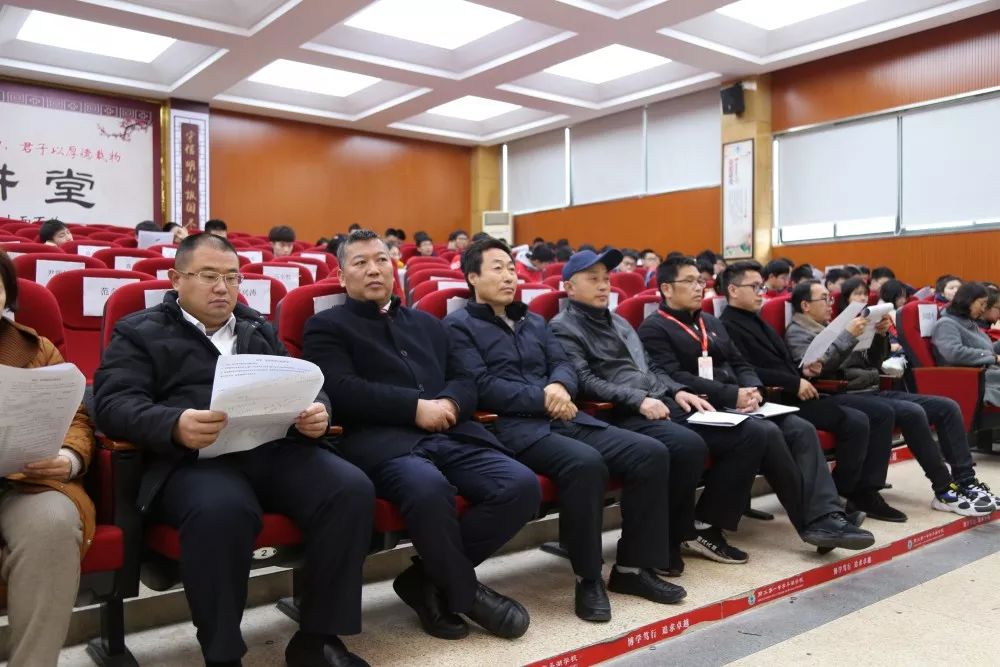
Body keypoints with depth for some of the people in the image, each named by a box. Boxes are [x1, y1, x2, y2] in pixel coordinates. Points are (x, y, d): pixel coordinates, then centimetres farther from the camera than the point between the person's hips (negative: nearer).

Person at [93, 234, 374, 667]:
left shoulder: (260, 330, 27)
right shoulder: (139, 332, 13)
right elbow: (114, 404, -2)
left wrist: (317, 412, -6)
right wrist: (174, 425, -24)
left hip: (275, 449, 4)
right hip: (195, 456, -4)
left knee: (352, 489, -23)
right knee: (221, 510, -38)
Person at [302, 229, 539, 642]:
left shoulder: (427, 323, 28)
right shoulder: (327, 326, 11)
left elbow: (463, 379, 21)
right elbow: (341, 390, -6)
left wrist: (450, 404, -3)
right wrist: (415, 407, -12)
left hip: (447, 435, 6)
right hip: (380, 440, -5)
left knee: (522, 485, -18)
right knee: (428, 487, -38)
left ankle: (429, 578, -3)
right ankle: (466, 592, -9)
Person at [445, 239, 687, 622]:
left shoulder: (533, 321, 26)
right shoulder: (459, 326, 3)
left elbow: (563, 364, 16)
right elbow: (482, 388, -9)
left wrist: (560, 387, -8)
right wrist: (543, 398, -10)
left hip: (563, 419, 7)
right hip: (514, 427, -7)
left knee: (652, 453, -10)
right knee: (585, 463, -36)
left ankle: (633, 566, 0)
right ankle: (588, 577, -17)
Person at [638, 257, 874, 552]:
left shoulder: (712, 323, 25)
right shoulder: (653, 329, -2)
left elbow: (740, 364, 20)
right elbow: (675, 379, -15)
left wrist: (752, 389, -4)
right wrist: (733, 395, -19)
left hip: (738, 403, 8)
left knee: (802, 429, -15)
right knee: (768, 432, -28)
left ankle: (825, 517, -22)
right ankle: (814, 519, -16)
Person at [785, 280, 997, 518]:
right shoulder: (797, 333, 0)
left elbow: (872, 364, 23)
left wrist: (880, 336, 6)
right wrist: (848, 335, -19)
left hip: (873, 391, 9)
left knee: (947, 407, -2)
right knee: (913, 412, -28)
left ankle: (965, 482, -5)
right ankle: (945, 492, -18)